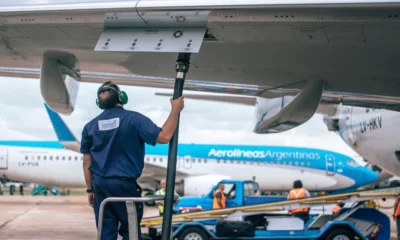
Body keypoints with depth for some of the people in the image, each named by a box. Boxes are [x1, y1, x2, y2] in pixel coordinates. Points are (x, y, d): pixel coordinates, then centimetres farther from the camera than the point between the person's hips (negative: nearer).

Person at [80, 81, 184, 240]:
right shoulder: (134, 119, -9)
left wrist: (90, 189, 14)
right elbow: (163, 137, -18)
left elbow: (87, 162, 6)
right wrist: (175, 110, -8)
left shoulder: (90, 126, 4)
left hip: (100, 185, 4)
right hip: (125, 184, -4)